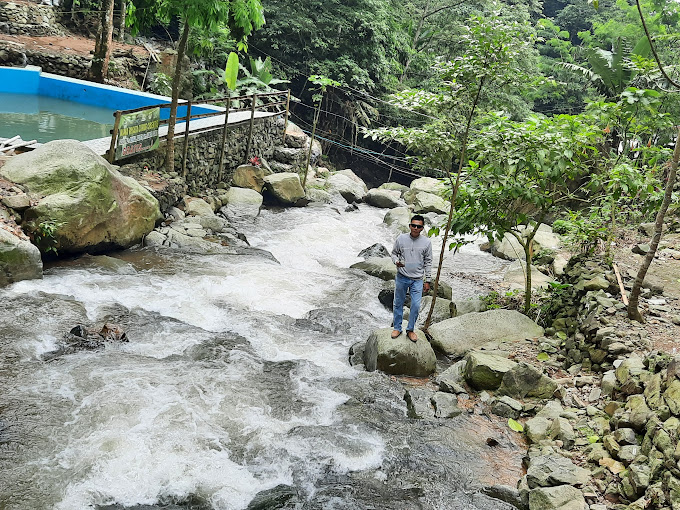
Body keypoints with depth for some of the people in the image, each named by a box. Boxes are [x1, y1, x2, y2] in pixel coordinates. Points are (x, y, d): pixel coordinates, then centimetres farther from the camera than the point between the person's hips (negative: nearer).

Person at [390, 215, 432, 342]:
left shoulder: (426, 242, -5)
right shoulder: (401, 239, -6)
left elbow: (428, 262, 2)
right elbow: (394, 253, 7)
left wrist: (427, 281, 2)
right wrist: (396, 262, -16)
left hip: (417, 280, 0)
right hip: (402, 278, 0)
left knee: (416, 306, -1)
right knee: (398, 303, 11)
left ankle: (410, 330, 18)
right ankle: (397, 328, 27)